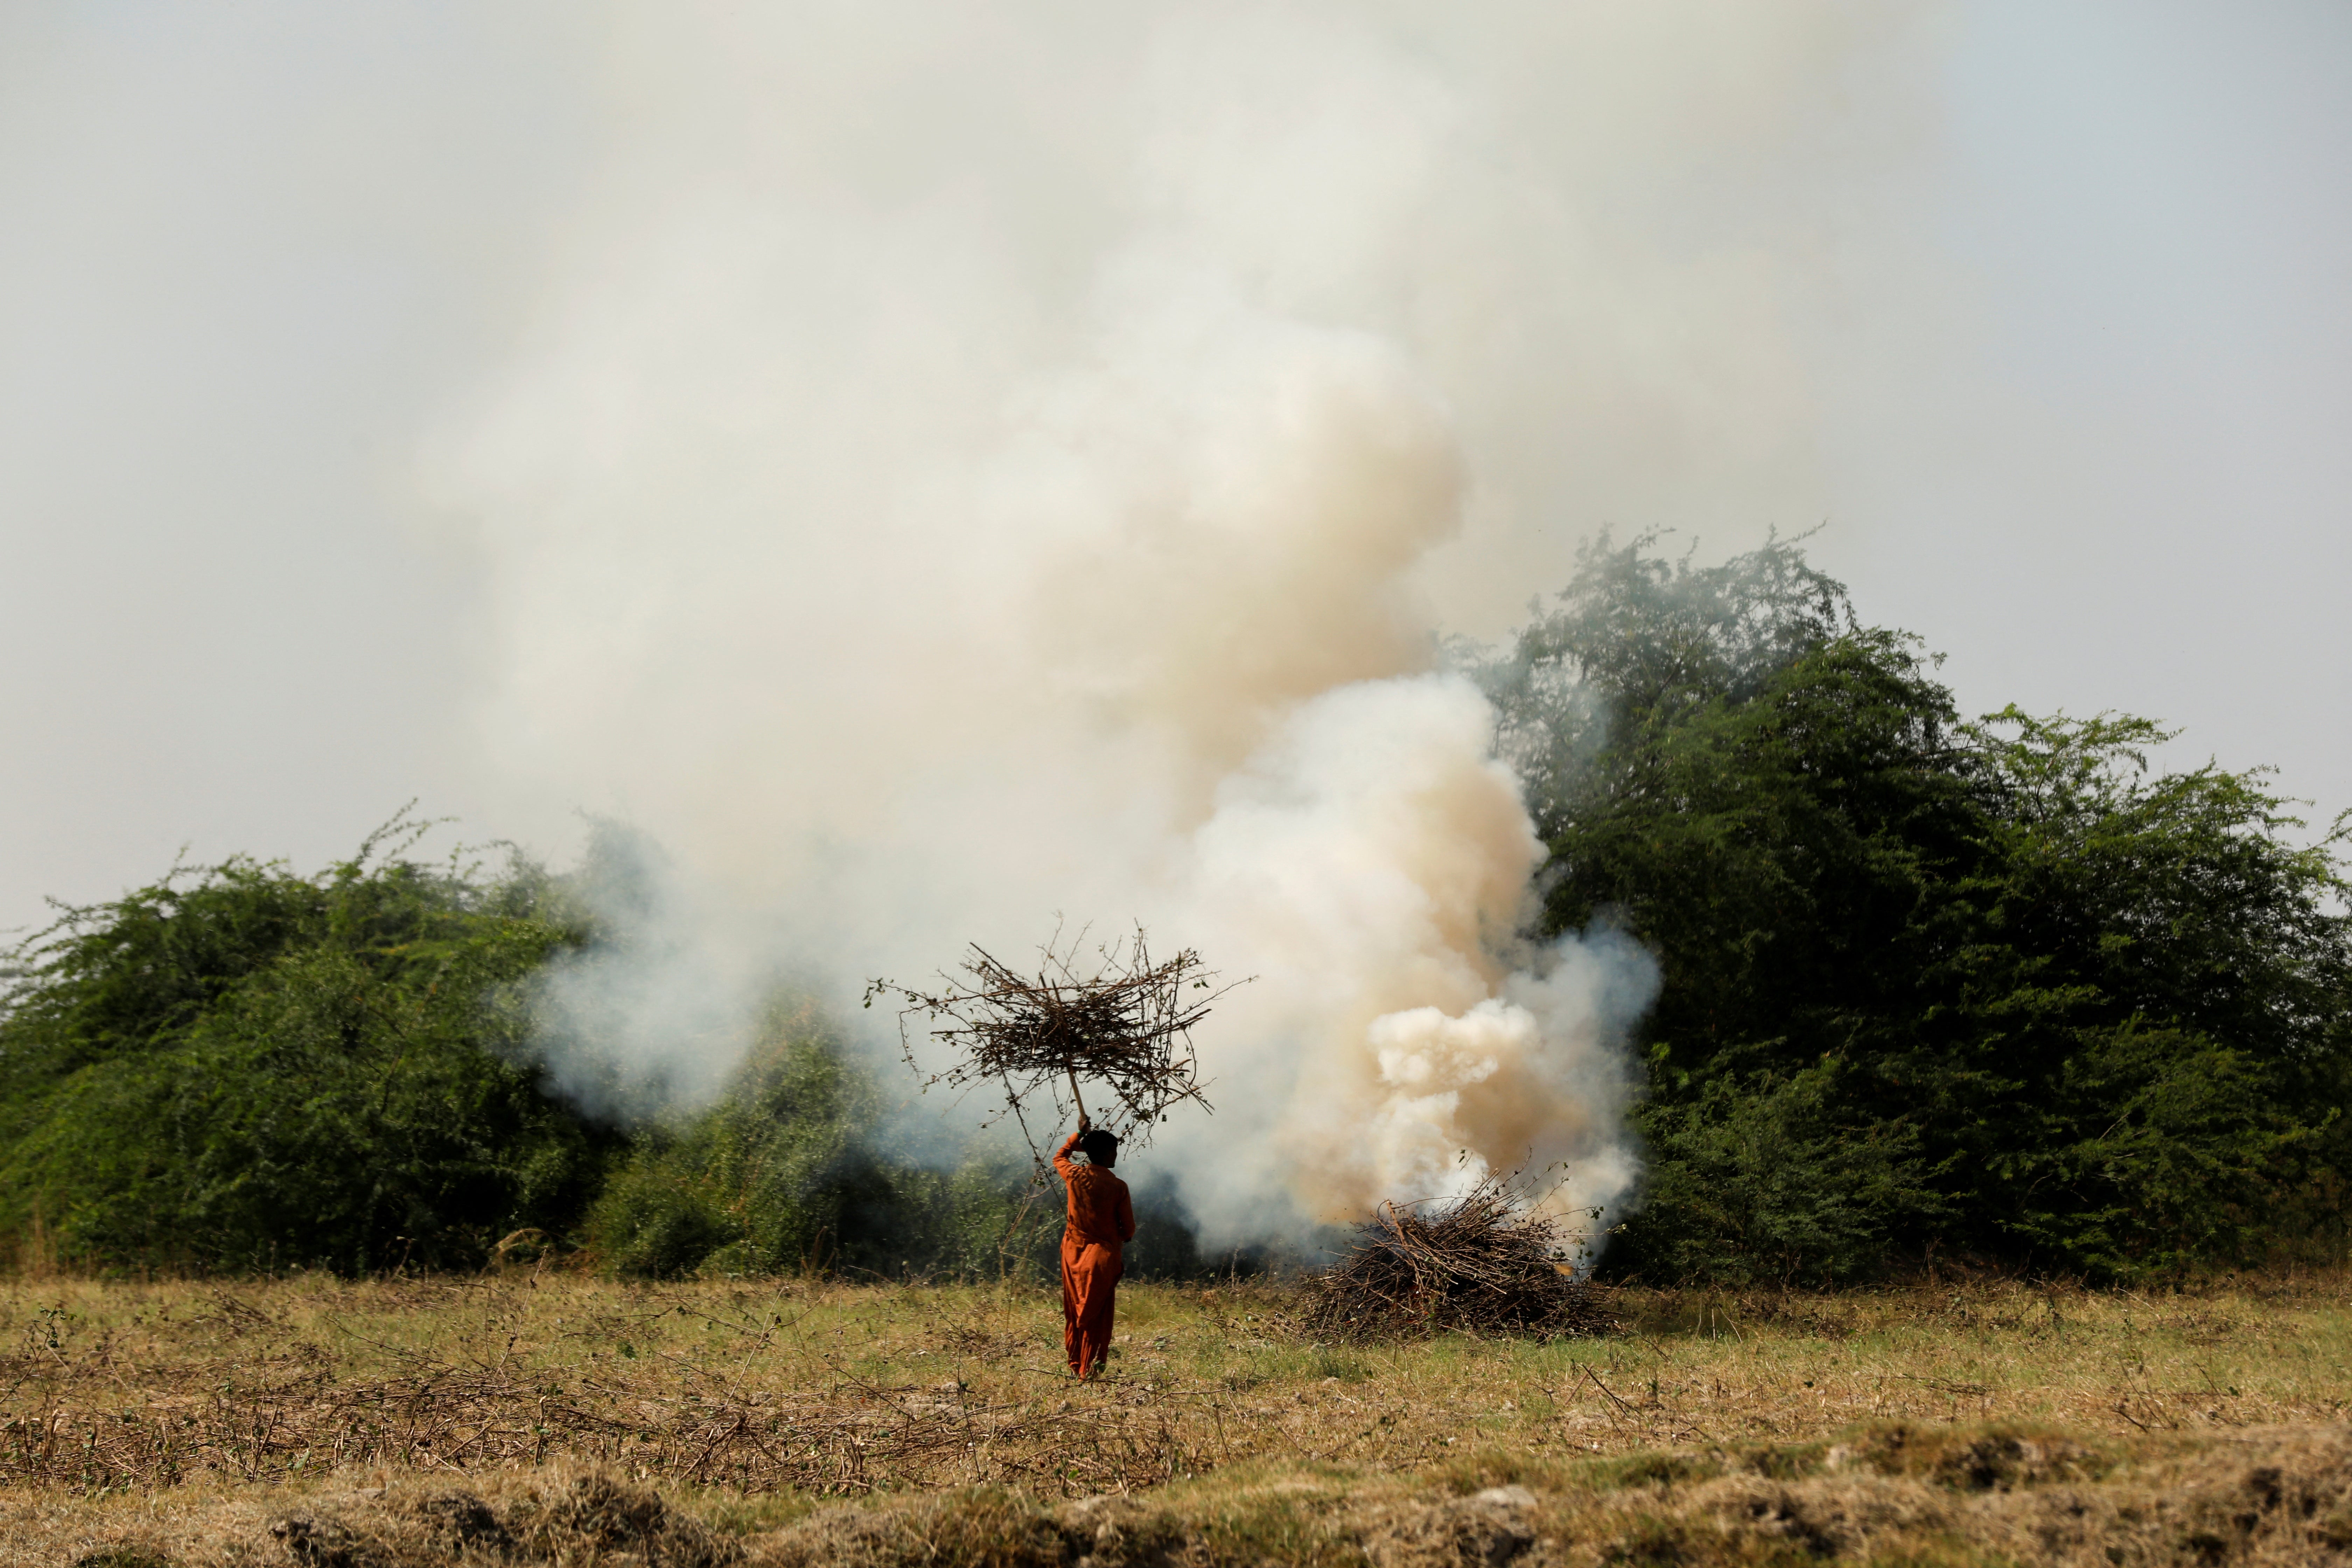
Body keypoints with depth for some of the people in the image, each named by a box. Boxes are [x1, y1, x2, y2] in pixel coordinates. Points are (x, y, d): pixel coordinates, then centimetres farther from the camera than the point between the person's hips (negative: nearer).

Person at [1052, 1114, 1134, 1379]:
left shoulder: (1074, 1175, -5)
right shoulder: (1117, 1187, -12)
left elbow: (1059, 1157, 20)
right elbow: (1129, 1229, -4)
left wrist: (1080, 1133, 23)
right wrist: (1121, 1239, 18)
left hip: (1074, 1253, 3)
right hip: (1104, 1256, -3)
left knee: (1074, 1313, 13)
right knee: (1097, 1317, 1)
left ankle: (1075, 1366, 15)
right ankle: (1090, 1370, -2)